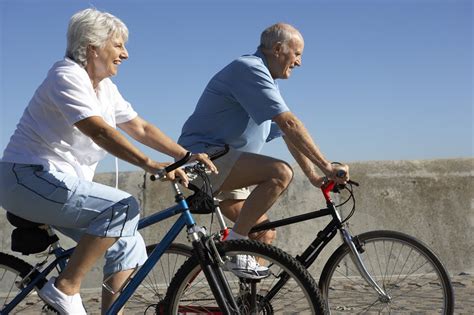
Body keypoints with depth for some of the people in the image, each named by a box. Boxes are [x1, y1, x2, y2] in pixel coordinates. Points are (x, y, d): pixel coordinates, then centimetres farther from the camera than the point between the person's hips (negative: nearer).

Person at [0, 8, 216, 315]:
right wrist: (150, 164, -39)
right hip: (30, 177, -9)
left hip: (59, 181, 9)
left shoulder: (106, 88, 13)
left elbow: (141, 128, 9)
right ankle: (65, 288, -16)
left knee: (129, 244, 0)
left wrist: (186, 155, -3)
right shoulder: (68, 77, -15)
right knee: (125, 207, -24)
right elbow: (99, 131, -29)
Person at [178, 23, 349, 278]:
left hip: (222, 166, 10)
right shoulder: (250, 69, -14)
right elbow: (290, 124, -23)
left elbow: (289, 135, 19)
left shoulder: (266, 81, 20)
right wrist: (326, 166, -23)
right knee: (280, 173, -28)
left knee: (265, 234, 6)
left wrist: (313, 176, 11)